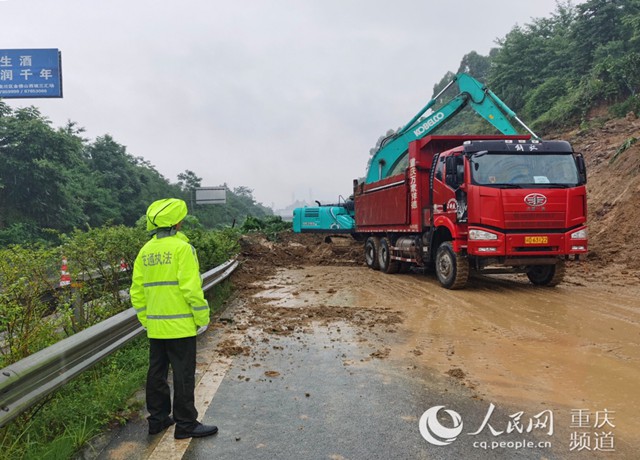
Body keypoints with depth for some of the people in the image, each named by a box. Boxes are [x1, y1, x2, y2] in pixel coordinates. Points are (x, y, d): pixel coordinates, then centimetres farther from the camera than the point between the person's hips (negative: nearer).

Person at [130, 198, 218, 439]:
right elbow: (191, 287, -19)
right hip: (181, 326, -7)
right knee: (183, 375, 2)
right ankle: (186, 424, 11)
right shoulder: (181, 248, -13)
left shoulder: (145, 251, 8)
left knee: (157, 373, 16)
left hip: (155, 327, 7)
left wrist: (146, 320, 18)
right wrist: (202, 318, -9)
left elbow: (137, 291, 10)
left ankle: (157, 419, 28)